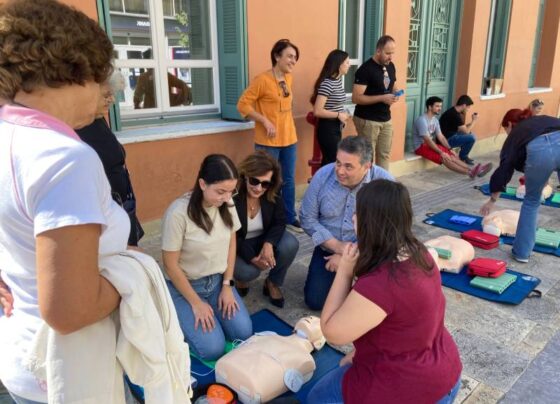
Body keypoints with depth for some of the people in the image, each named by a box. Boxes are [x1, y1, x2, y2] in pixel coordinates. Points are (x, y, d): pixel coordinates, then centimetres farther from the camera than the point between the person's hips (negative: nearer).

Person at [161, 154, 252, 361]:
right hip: (185, 285, -5)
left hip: (218, 280, 5)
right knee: (213, 349, -15)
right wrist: (196, 303, -13)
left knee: (243, 333, -9)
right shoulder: (178, 213, -26)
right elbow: (171, 265, -18)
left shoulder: (227, 204, -9)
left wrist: (227, 286, -1)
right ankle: (182, 320, 13)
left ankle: (207, 311, 17)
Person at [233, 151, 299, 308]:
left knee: (290, 245, -24)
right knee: (249, 271, -33)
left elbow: (279, 222, -10)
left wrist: (269, 243, -31)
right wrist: (251, 257, -30)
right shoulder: (231, 196, -28)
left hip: (263, 239, 4)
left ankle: (273, 283, 1)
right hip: (236, 246, -4)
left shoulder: (273, 196, -15)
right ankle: (240, 277, 9)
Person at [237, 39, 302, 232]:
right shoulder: (262, 79, -15)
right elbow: (242, 104, -15)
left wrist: (285, 123, 14)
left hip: (289, 138, 7)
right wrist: (265, 121, -19)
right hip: (268, 141, -7)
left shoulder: (288, 78, 9)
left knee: (289, 180, 15)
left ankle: (290, 218, 29)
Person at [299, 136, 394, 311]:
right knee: (315, 301, -4)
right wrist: (336, 246, -19)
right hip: (328, 249, 2)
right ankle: (336, 277, 28)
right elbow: (308, 218, -8)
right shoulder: (322, 175, -14)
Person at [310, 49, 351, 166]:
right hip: (328, 129, -9)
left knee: (329, 161, 16)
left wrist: (342, 114, 2)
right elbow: (317, 111, -23)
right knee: (332, 162, -1)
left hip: (336, 128, 9)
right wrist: (338, 115, -15)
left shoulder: (338, 80, 8)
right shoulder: (327, 83, -19)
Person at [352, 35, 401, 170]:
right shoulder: (365, 69, -16)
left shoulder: (391, 66, 8)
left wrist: (396, 92, -2)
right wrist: (382, 98, -25)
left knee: (384, 154, 12)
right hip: (367, 120, -7)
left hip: (386, 119, 7)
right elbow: (356, 98, -21)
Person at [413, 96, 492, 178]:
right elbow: (427, 140, -24)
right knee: (444, 158, -25)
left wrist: (450, 149, -2)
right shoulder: (422, 120, -20)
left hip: (431, 145, 9)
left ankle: (473, 170, -21)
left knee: (452, 156, -10)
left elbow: (441, 137, 10)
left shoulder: (435, 119, 10)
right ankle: (469, 172, -32)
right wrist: (441, 153, -24)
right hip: (421, 146, -9)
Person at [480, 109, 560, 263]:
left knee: (531, 201, 21)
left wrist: (492, 200, 39)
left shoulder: (514, 135, 31)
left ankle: (522, 251, 27)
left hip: (539, 149, -2)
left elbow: (504, 169, 29)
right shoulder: (544, 119, 39)